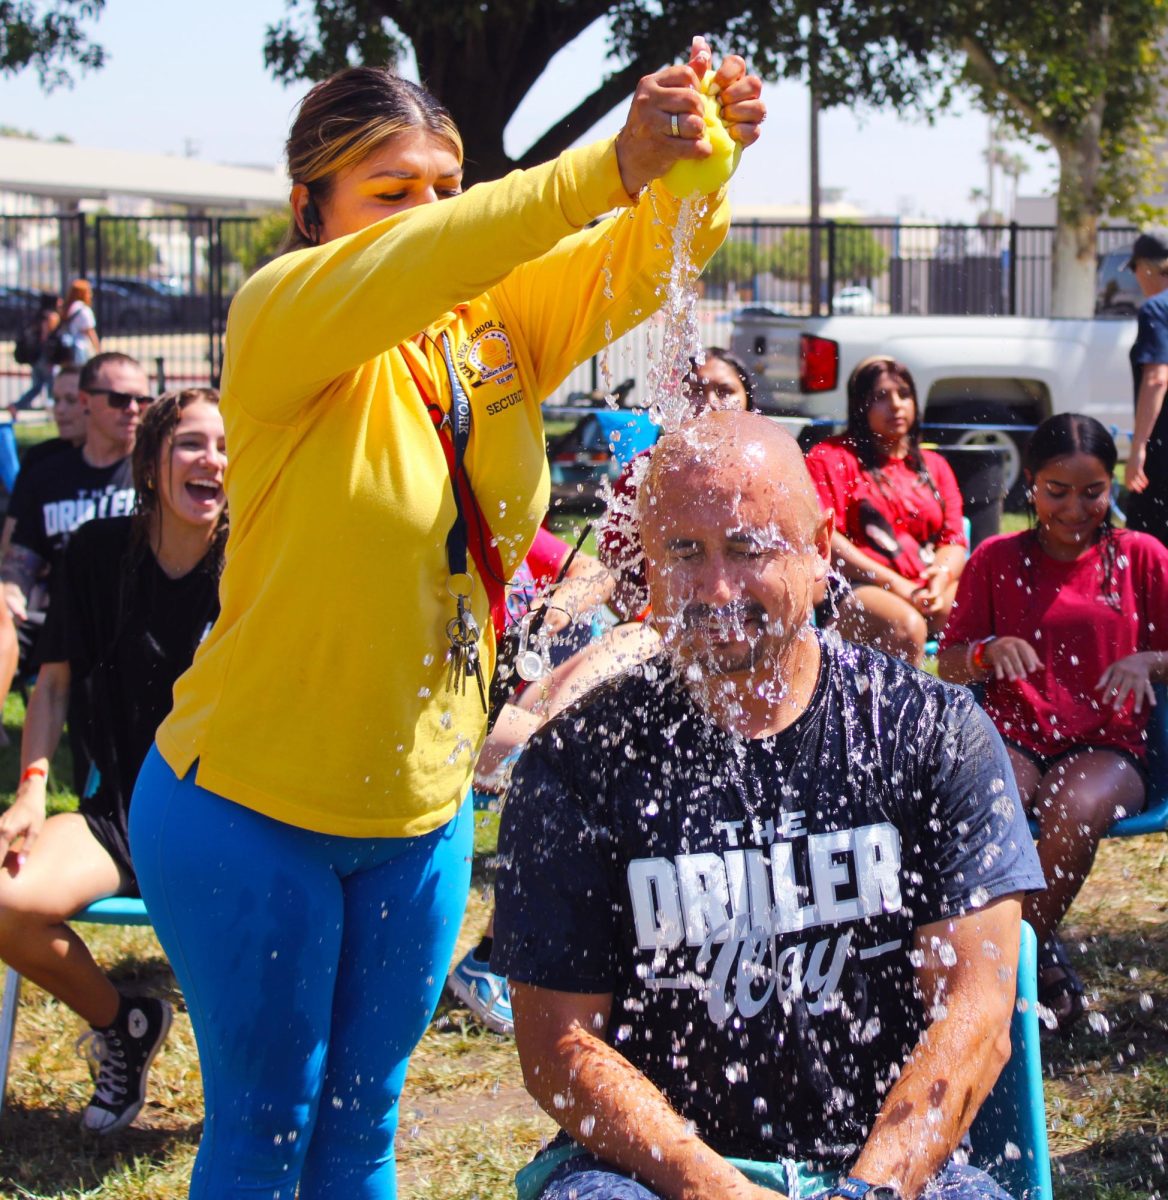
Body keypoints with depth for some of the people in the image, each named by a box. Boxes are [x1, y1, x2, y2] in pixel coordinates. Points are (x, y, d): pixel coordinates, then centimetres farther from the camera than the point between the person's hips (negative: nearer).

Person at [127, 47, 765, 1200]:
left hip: (421, 808, 5)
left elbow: (643, 260, -12)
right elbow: (391, 278, -37)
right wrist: (607, 169, -48)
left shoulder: (499, 321, 0)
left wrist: (698, 171, -36)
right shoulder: (279, 321, -16)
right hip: (253, 806, -5)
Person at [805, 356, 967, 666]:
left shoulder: (934, 466, 25)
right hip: (854, 588, -5)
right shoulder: (831, 457, 9)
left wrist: (942, 575, -10)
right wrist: (894, 583, -13)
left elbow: (954, 540, 16)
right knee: (906, 627, -36)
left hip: (926, 591, 5)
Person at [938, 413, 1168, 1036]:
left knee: (1074, 810, -37)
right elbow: (949, 665, 11)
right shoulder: (996, 560, 11)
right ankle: (1042, 961, -16)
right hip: (1011, 740, 1)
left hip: (1106, 747, -1)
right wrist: (989, 651, -11)